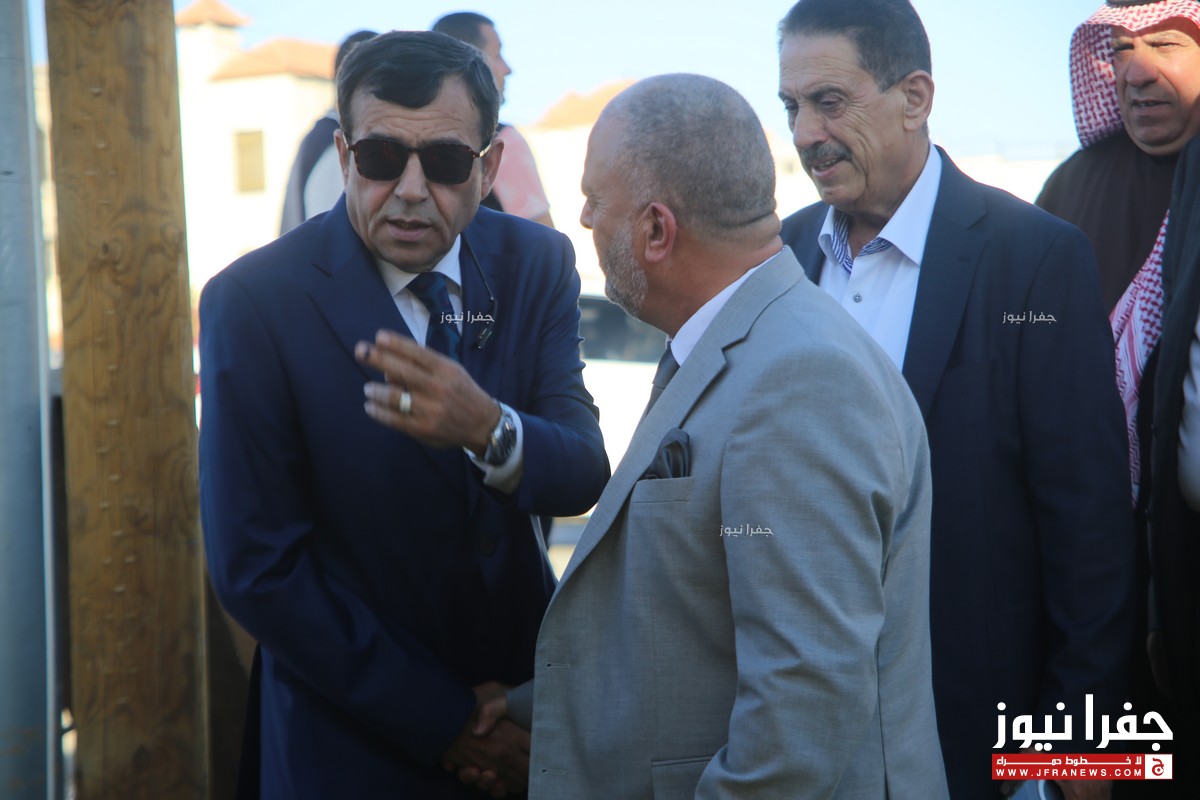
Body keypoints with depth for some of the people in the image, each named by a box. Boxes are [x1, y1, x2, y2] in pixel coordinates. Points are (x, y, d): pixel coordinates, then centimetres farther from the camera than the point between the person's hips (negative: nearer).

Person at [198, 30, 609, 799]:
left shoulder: (537, 264, -6)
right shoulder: (253, 302, -17)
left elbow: (583, 476, -13)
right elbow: (256, 570, -17)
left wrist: (488, 430, -35)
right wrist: (448, 722, -15)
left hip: (529, 678, 4)